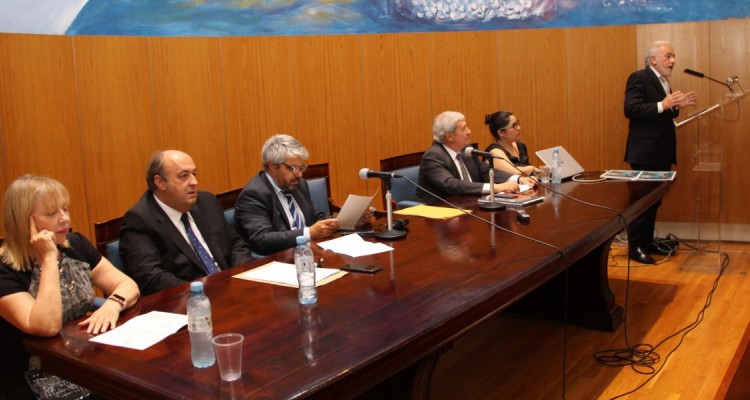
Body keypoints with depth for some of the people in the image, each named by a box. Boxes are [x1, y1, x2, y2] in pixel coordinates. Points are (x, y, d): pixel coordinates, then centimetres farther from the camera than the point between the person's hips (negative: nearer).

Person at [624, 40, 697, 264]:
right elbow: (630, 110, -22)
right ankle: (635, 247, 4)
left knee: (654, 201, 14)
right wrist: (662, 105, -28)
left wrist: (676, 106, 2)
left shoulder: (662, 81, 16)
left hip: (662, 153, 9)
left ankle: (647, 242, 23)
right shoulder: (639, 78, -11)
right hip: (645, 153, -9)